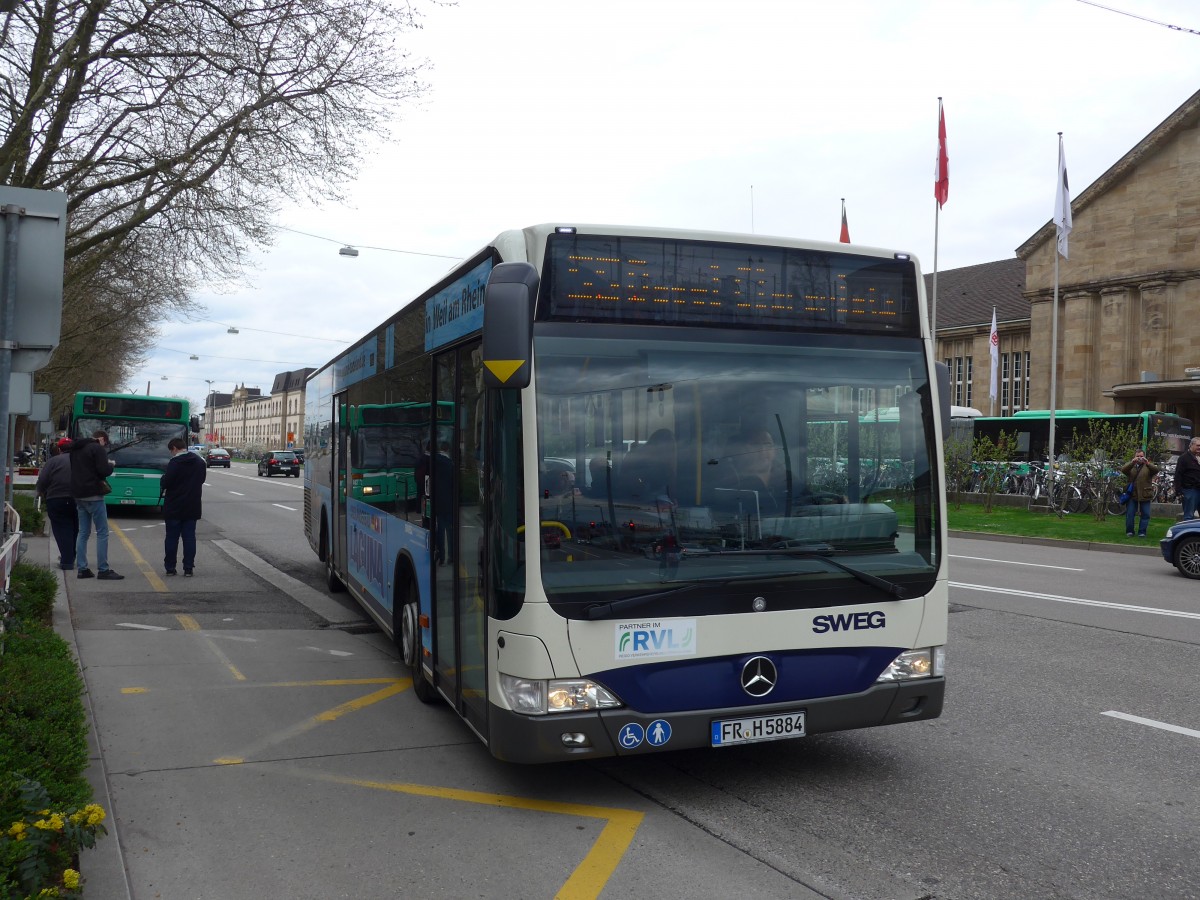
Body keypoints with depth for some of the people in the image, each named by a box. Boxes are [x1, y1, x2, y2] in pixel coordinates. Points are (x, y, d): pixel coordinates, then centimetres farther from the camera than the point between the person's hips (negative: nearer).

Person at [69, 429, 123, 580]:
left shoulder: (76, 449, 17)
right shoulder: (98, 449, -9)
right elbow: (104, 471, -17)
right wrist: (111, 464, 4)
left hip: (78, 495, 8)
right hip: (93, 495, -8)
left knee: (83, 532, 11)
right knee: (102, 533, -5)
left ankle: (82, 569, 10)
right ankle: (103, 570, -7)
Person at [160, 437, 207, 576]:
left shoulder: (175, 463, -16)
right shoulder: (200, 462, 5)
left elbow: (165, 482, -17)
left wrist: (163, 481, 4)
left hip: (174, 507, -5)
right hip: (192, 507, 5)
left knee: (172, 537, 6)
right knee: (189, 537, 7)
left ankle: (170, 567, 11)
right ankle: (188, 568, 5)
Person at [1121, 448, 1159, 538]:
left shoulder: (1148, 466, 8)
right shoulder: (1130, 465, 10)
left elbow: (1156, 470, -13)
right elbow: (1123, 470, -11)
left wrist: (1147, 463, -31)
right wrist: (1132, 462, -28)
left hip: (1145, 495, 0)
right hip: (1132, 494, 0)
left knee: (1145, 514, 0)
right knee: (1129, 514, 0)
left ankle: (1142, 532, 7)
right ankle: (1129, 531, 9)